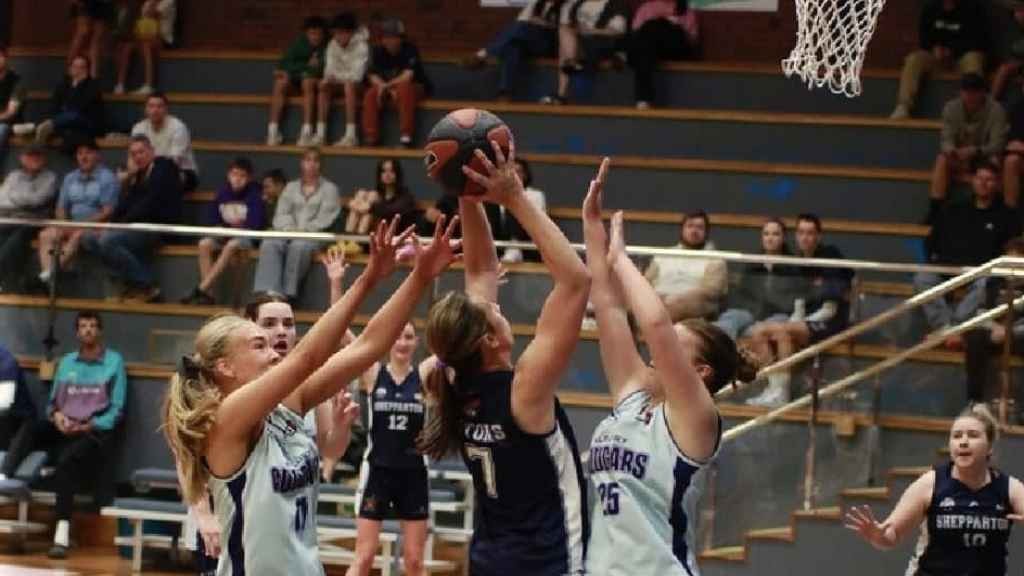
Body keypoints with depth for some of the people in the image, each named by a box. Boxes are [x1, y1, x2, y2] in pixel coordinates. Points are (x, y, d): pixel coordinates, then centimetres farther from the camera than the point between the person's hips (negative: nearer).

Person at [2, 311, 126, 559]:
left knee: (68, 457, -35)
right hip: (64, 427, 5)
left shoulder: (114, 361, 3)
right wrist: (56, 415, -7)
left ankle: (62, 532, -43)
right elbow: (52, 401, 17)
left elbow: (117, 410, -1)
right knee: (28, 431, -25)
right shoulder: (67, 361, 16)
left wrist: (89, 426, -14)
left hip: (96, 431, -5)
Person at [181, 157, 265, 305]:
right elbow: (213, 219, 11)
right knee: (204, 244, -24)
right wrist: (220, 228, -10)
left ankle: (201, 289, -35)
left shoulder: (254, 195, -9)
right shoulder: (222, 192, 5)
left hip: (246, 236, -5)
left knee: (231, 246, -36)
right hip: (225, 234, 5)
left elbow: (255, 224, -16)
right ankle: (208, 294, -28)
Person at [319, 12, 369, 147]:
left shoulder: (361, 46, -18)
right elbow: (330, 70, -5)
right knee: (324, 85, -20)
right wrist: (328, 78, -26)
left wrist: (337, 76, -23)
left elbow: (357, 75, -25)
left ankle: (351, 135, -43)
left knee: (349, 85, -36)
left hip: (359, 84, -6)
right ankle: (320, 133, -24)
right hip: (342, 82, 6)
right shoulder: (333, 45, 0)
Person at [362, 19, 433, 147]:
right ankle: (371, 138, -22)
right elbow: (373, 76, -5)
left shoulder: (410, 50, -15)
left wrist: (387, 85, -28)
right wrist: (388, 89, -21)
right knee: (370, 94, -23)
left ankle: (405, 136, -39)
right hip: (387, 88, 5)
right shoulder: (379, 52, 0)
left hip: (416, 88, -5)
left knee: (404, 89, -38)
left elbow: (408, 76, -24)